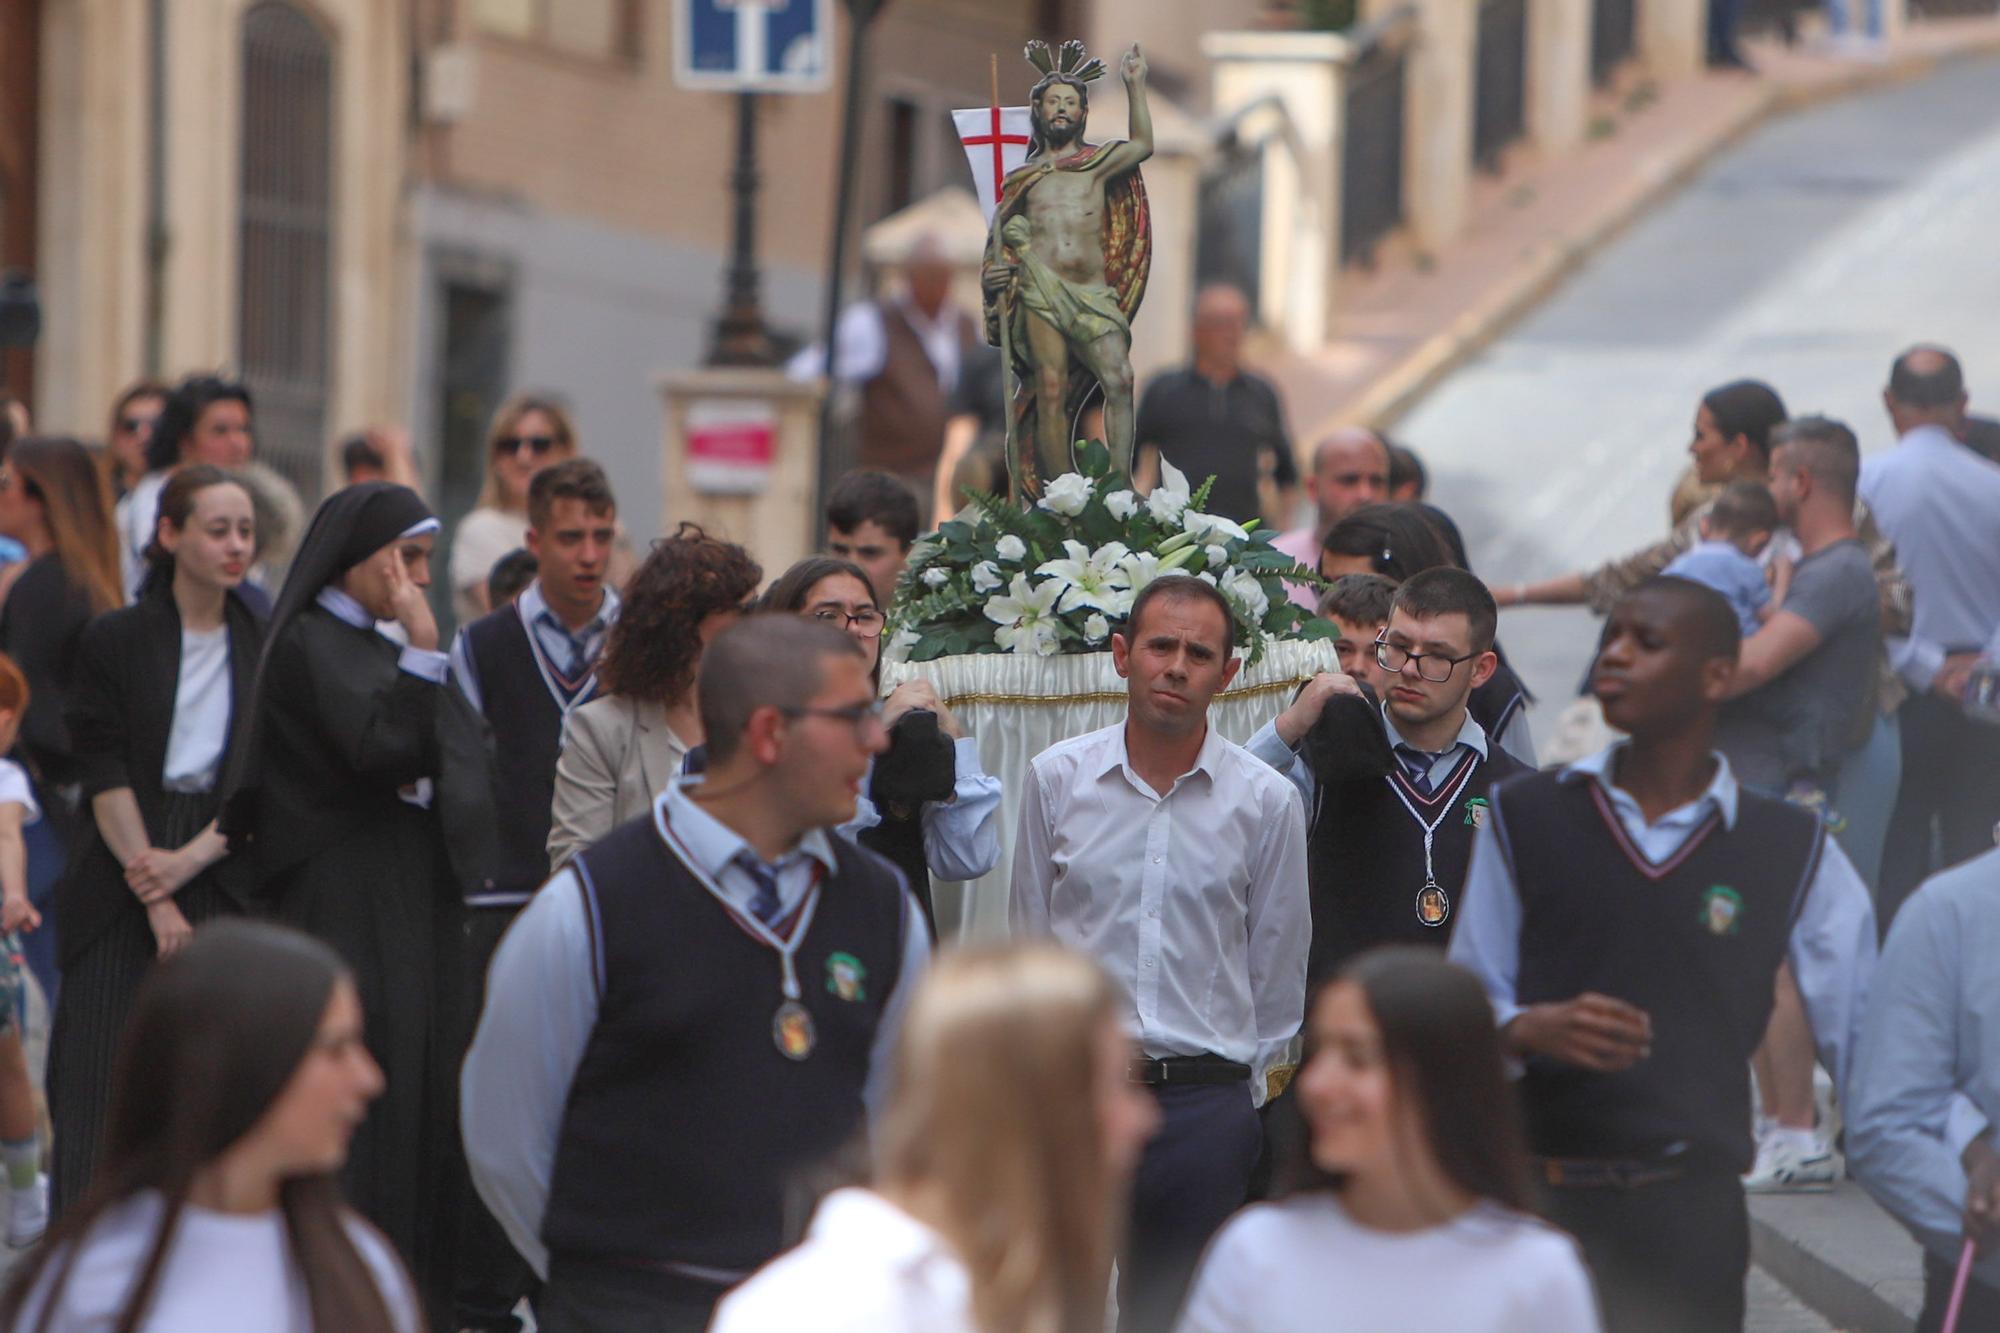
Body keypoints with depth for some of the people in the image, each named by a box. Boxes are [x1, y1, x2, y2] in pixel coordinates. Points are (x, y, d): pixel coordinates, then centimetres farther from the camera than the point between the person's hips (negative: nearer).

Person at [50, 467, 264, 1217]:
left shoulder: (265, 648, 7)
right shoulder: (116, 641, 1)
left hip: (227, 881, 1)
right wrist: (156, 900, -11)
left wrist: (188, 861, -11)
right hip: (125, 891, -1)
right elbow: (105, 776, -4)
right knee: (111, 1078, -4)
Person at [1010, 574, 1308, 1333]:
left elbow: (1278, 966, 10)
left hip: (1207, 1105, 0)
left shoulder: (1267, 801, 2)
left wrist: (1258, 1085, 12)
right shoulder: (1058, 779, 4)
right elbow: (1028, 943, 11)